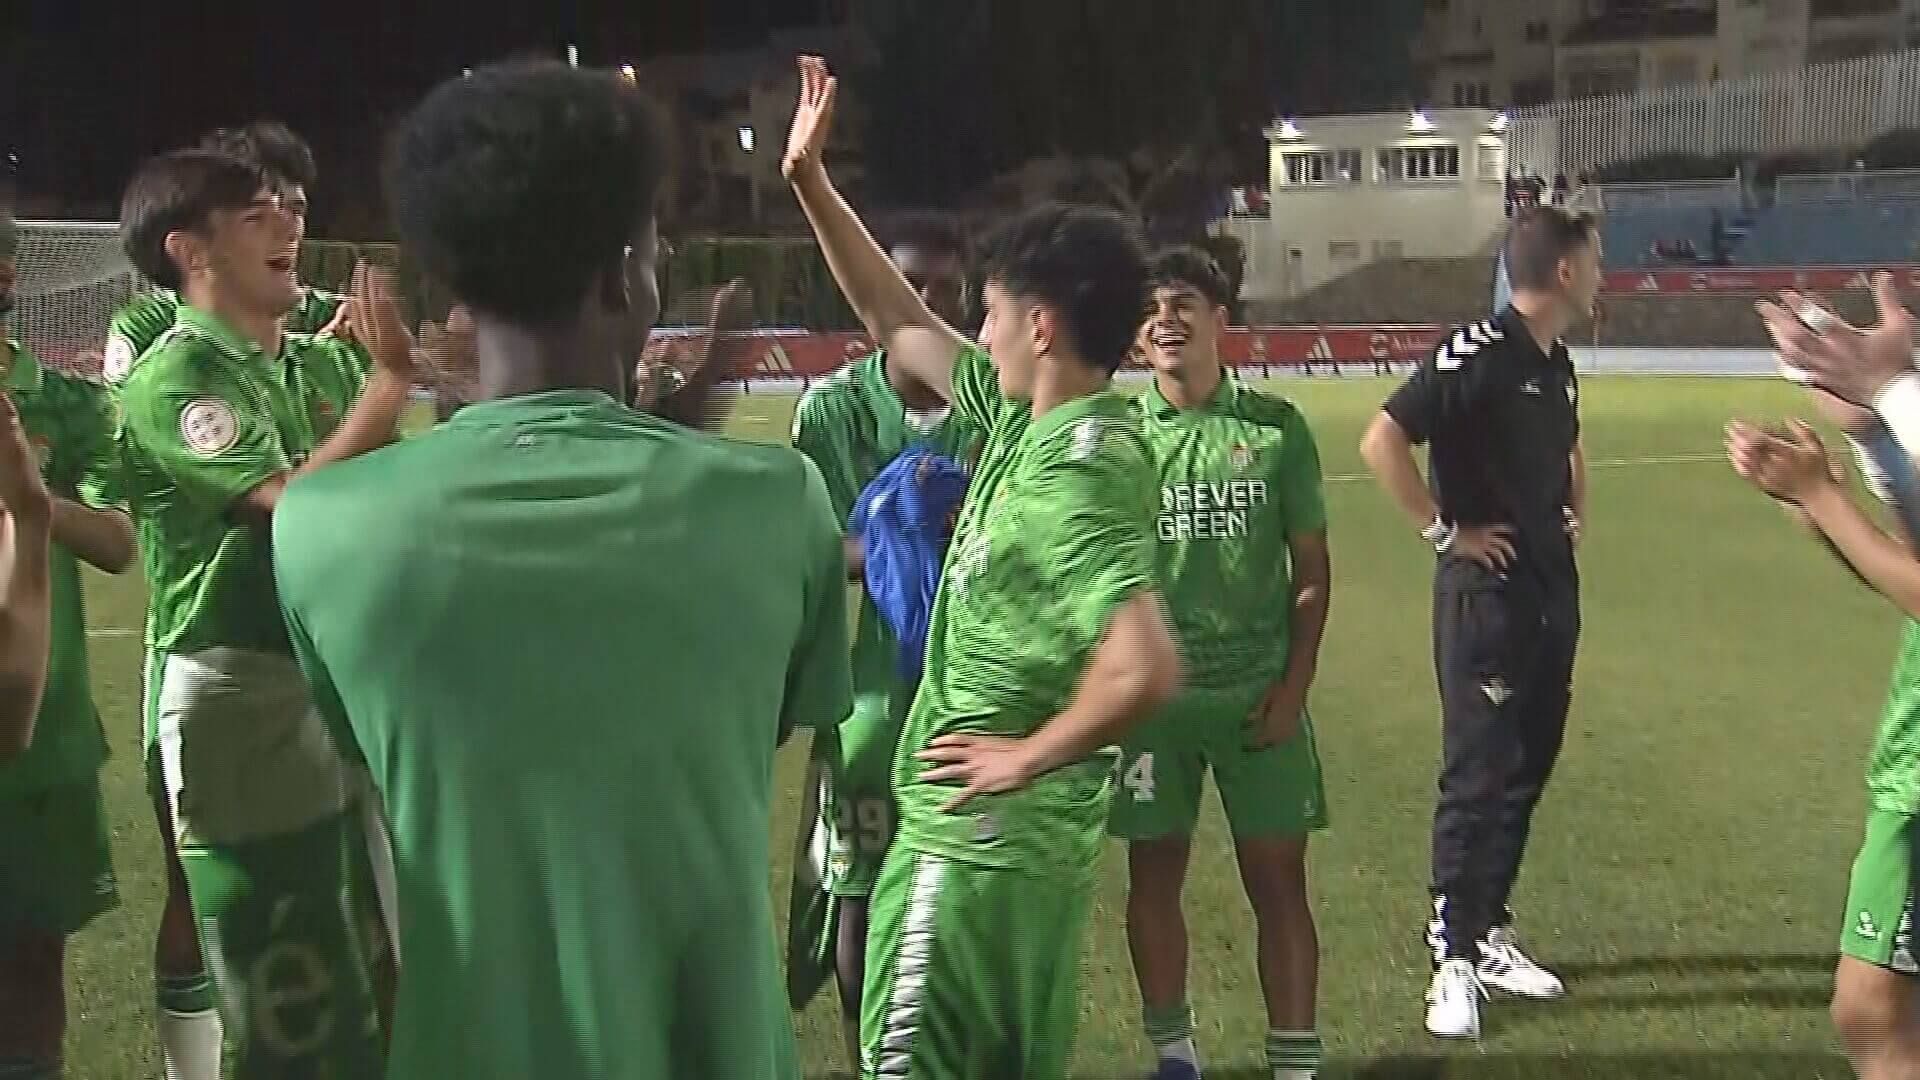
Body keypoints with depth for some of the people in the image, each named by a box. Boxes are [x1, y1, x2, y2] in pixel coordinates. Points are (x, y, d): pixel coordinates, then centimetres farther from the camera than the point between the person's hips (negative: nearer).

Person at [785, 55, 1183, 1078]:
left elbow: (1145, 668, -35)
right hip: (1030, 841, 9)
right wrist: (810, 181, 13)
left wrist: (1028, 755, -20)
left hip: (976, 840, -9)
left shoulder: (1076, 474, -23)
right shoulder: (1030, 417, 4)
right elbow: (902, 324, 16)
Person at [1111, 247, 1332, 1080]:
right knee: (1155, 876, 9)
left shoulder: (1276, 427, 0)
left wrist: (1294, 686, -3)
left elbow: (1311, 569, 4)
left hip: (1259, 692, 0)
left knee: (1278, 879, 3)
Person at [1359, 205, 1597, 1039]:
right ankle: (1453, 958, 4)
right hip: (1487, 592, -9)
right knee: (1478, 776, -4)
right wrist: (1445, 532, -18)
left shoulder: (1557, 363, 11)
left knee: (1528, 770, 13)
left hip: (1552, 589, 9)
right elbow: (1382, 443, -23)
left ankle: (1489, 933, 25)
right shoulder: (1477, 352, -16)